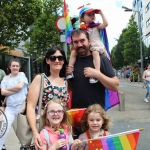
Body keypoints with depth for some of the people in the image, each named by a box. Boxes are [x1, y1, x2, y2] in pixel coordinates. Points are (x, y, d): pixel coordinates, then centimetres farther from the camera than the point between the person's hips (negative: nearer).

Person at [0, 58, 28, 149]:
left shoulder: (22, 75, 5)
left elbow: (20, 86, -13)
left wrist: (8, 88, -2)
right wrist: (16, 90, -10)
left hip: (22, 107, -1)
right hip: (10, 108, 2)